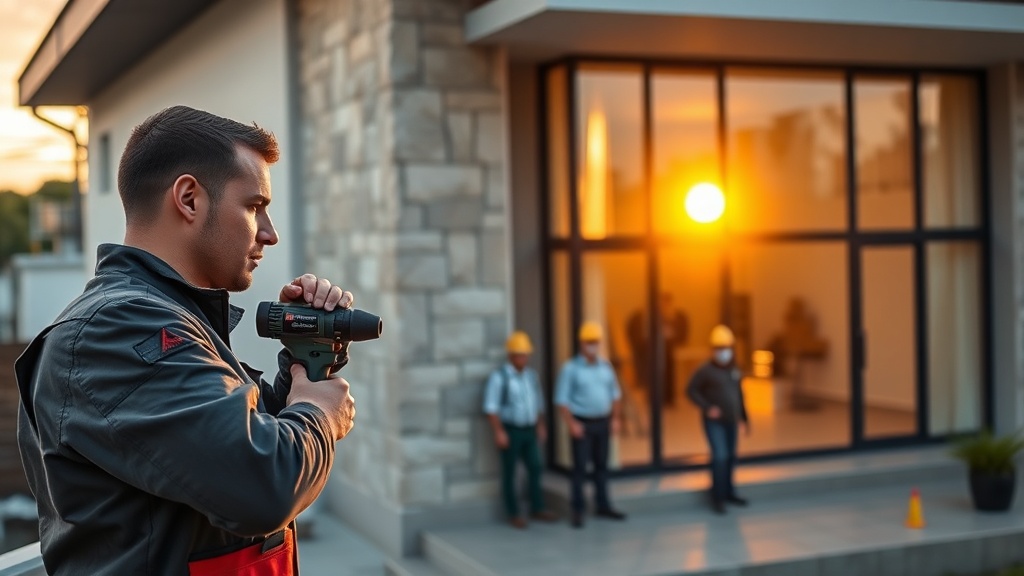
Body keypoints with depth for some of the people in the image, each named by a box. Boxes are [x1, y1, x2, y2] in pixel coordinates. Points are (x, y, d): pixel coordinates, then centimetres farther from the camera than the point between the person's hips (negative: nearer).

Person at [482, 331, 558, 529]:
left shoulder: (531, 375, 7)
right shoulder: (499, 377, -13)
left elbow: (538, 402, 16)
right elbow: (491, 407, -15)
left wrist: (540, 426, 12)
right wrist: (499, 432, -20)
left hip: (529, 430, 6)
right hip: (510, 430, -6)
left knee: (535, 468, 6)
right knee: (509, 472, 3)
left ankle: (537, 509, 17)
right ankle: (513, 514, 11)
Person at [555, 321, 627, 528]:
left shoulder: (605, 366, 7)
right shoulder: (570, 368, -8)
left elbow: (614, 394, 15)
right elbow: (562, 399, -10)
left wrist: (615, 419, 7)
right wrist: (571, 423, -16)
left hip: (603, 423, 5)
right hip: (582, 424, -5)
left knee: (602, 465, 11)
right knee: (580, 468, -3)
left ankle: (602, 505, 21)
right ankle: (577, 510, 4)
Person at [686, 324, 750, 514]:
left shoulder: (734, 370, 8)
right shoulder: (706, 370, -11)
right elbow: (691, 390, -9)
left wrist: (744, 419, 19)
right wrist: (707, 407, -19)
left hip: (731, 421, 6)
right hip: (714, 422, -6)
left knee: (730, 457, 12)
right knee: (720, 456, -14)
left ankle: (728, 492, 27)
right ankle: (717, 497, -7)